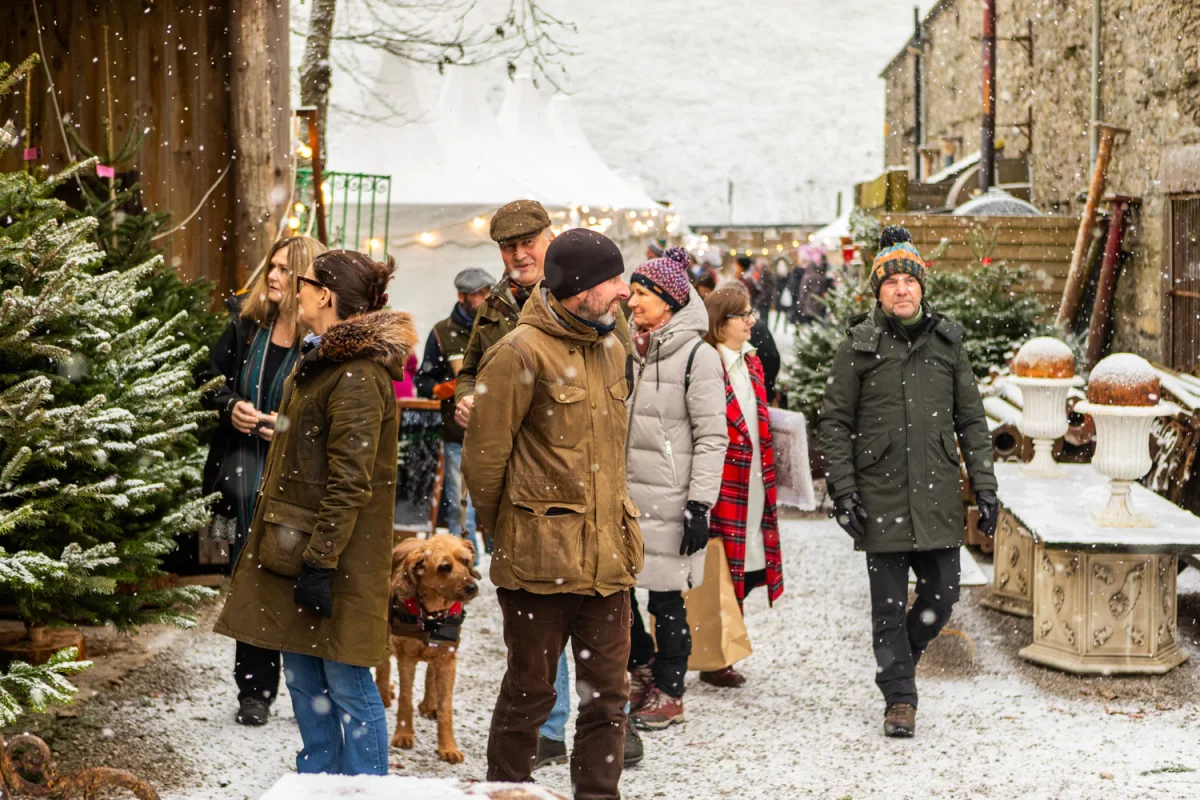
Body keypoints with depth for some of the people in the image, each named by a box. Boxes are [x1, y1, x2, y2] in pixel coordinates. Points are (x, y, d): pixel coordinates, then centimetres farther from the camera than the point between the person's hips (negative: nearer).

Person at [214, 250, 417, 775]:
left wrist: (319, 559, -22)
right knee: (303, 673, 15)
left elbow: (350, 482, -21)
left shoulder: (357, 377, -18)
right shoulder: (321, 359, 15)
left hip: (335, 554, -10)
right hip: (296, 544, 10)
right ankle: (318, 776, 26)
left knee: (345, 681, -3)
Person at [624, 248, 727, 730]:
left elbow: (712, 438, -11)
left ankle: (669, 694, 14)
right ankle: (643, 670, 25)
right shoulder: (628, 350, 12)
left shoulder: (697, 356, -8)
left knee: (666, 599, 1)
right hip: (625, 492, 6)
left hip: (669, 499, -6)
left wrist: (699, 505, -15)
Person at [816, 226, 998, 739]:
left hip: (938, 498, 3)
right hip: (881, 499, -3)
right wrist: (843, 491, -6)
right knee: (888, 603, 1)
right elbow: (834, 423, 2)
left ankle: (899, 657, 32)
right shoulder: (858, 348, 0)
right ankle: (899, 696, 13)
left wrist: (984, 488, 7)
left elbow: (972, 421, 13)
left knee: (941, 595, 5)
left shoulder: (946, 343, 9)